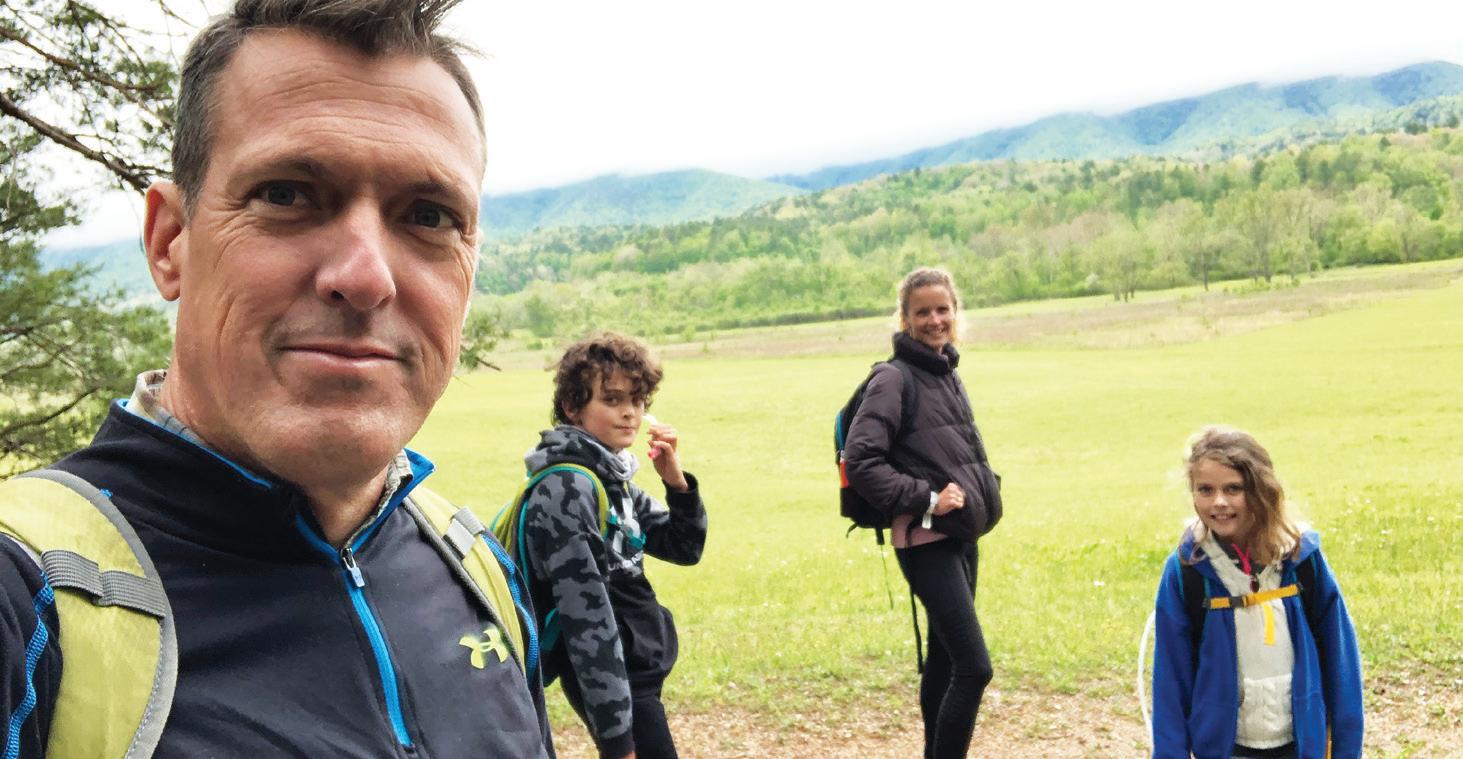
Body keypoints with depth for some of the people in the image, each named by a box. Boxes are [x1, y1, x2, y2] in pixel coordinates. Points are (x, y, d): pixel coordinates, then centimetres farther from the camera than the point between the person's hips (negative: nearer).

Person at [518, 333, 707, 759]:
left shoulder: (612, 479, 7)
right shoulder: (567, 489, -20)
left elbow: (685, 549, 13)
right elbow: (587, 616, -23)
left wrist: (678, 483, -6)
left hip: (637, 672, 9)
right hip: (612, 680, -9)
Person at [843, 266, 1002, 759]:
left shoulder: (948, 375, 11)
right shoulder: (895, 378, -12)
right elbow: (860, 461, -19)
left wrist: (984, 489, 7)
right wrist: (924, 499, -19)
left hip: (962, 536, 8)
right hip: (927, 540, -8)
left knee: (945, 658, 17)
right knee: (974, 667, -11)